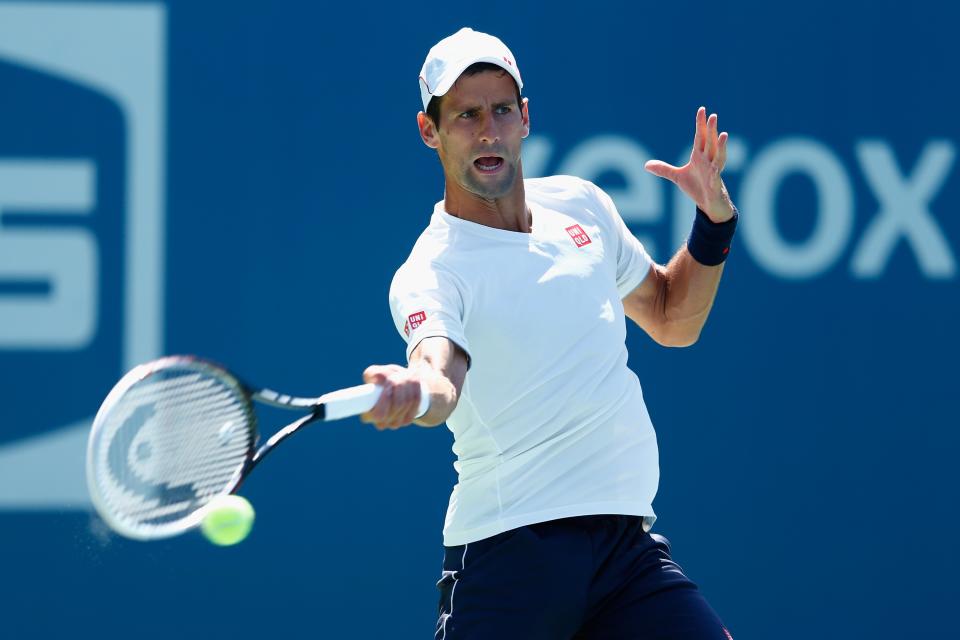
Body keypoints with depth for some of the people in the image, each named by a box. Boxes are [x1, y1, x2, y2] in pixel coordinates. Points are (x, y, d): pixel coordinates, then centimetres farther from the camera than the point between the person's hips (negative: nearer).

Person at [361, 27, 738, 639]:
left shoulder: (580, 205, 11)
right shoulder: (431, 273, -10)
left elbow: (672, 320, 25)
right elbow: (441, 379, -30)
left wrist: (714, 218, 9)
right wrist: (413, 388, -54)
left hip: (629, 540, 5)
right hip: (511, 544, -5)